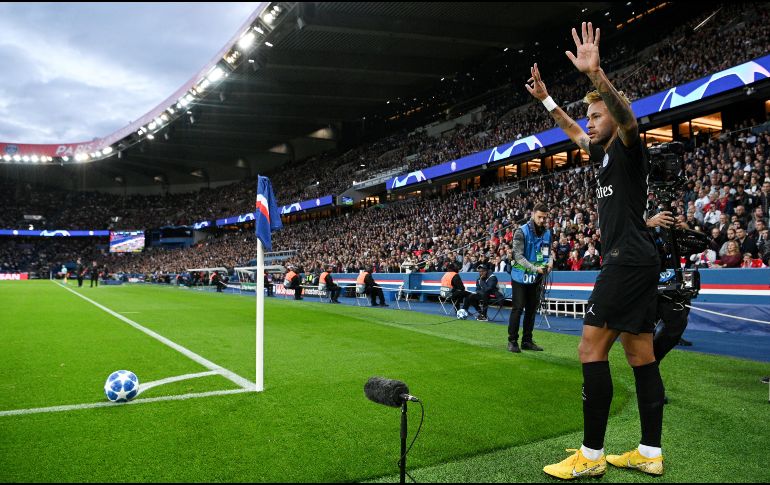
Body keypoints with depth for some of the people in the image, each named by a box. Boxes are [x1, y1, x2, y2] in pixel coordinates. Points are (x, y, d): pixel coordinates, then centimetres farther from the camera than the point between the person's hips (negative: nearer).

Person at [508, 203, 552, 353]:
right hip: (521, 276, -5)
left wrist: (549, 261, -10)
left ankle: (527, 341, 20)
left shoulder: (547, 233, 5)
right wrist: (534, 268, -27)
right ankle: (512, 341, 6)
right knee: (518, 309, -3)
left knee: (532, 309, 10)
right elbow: (518, 256, -17)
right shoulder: (521, 232, -12)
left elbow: (548, 252, 13)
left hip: (537, 278, 5)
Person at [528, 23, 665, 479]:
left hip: (629, 260, -10)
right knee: (641, 355, 9)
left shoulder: (628, 146, -5)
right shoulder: (605, 153, 19)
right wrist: (546, 99, 35)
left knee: (591, 349, -11)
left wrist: (596, 73, -41)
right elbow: (573, 132, 36)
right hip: (635, 262, 10)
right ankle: (651, 454, 16)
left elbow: (627, 115, -27)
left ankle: (591, 456, -5)